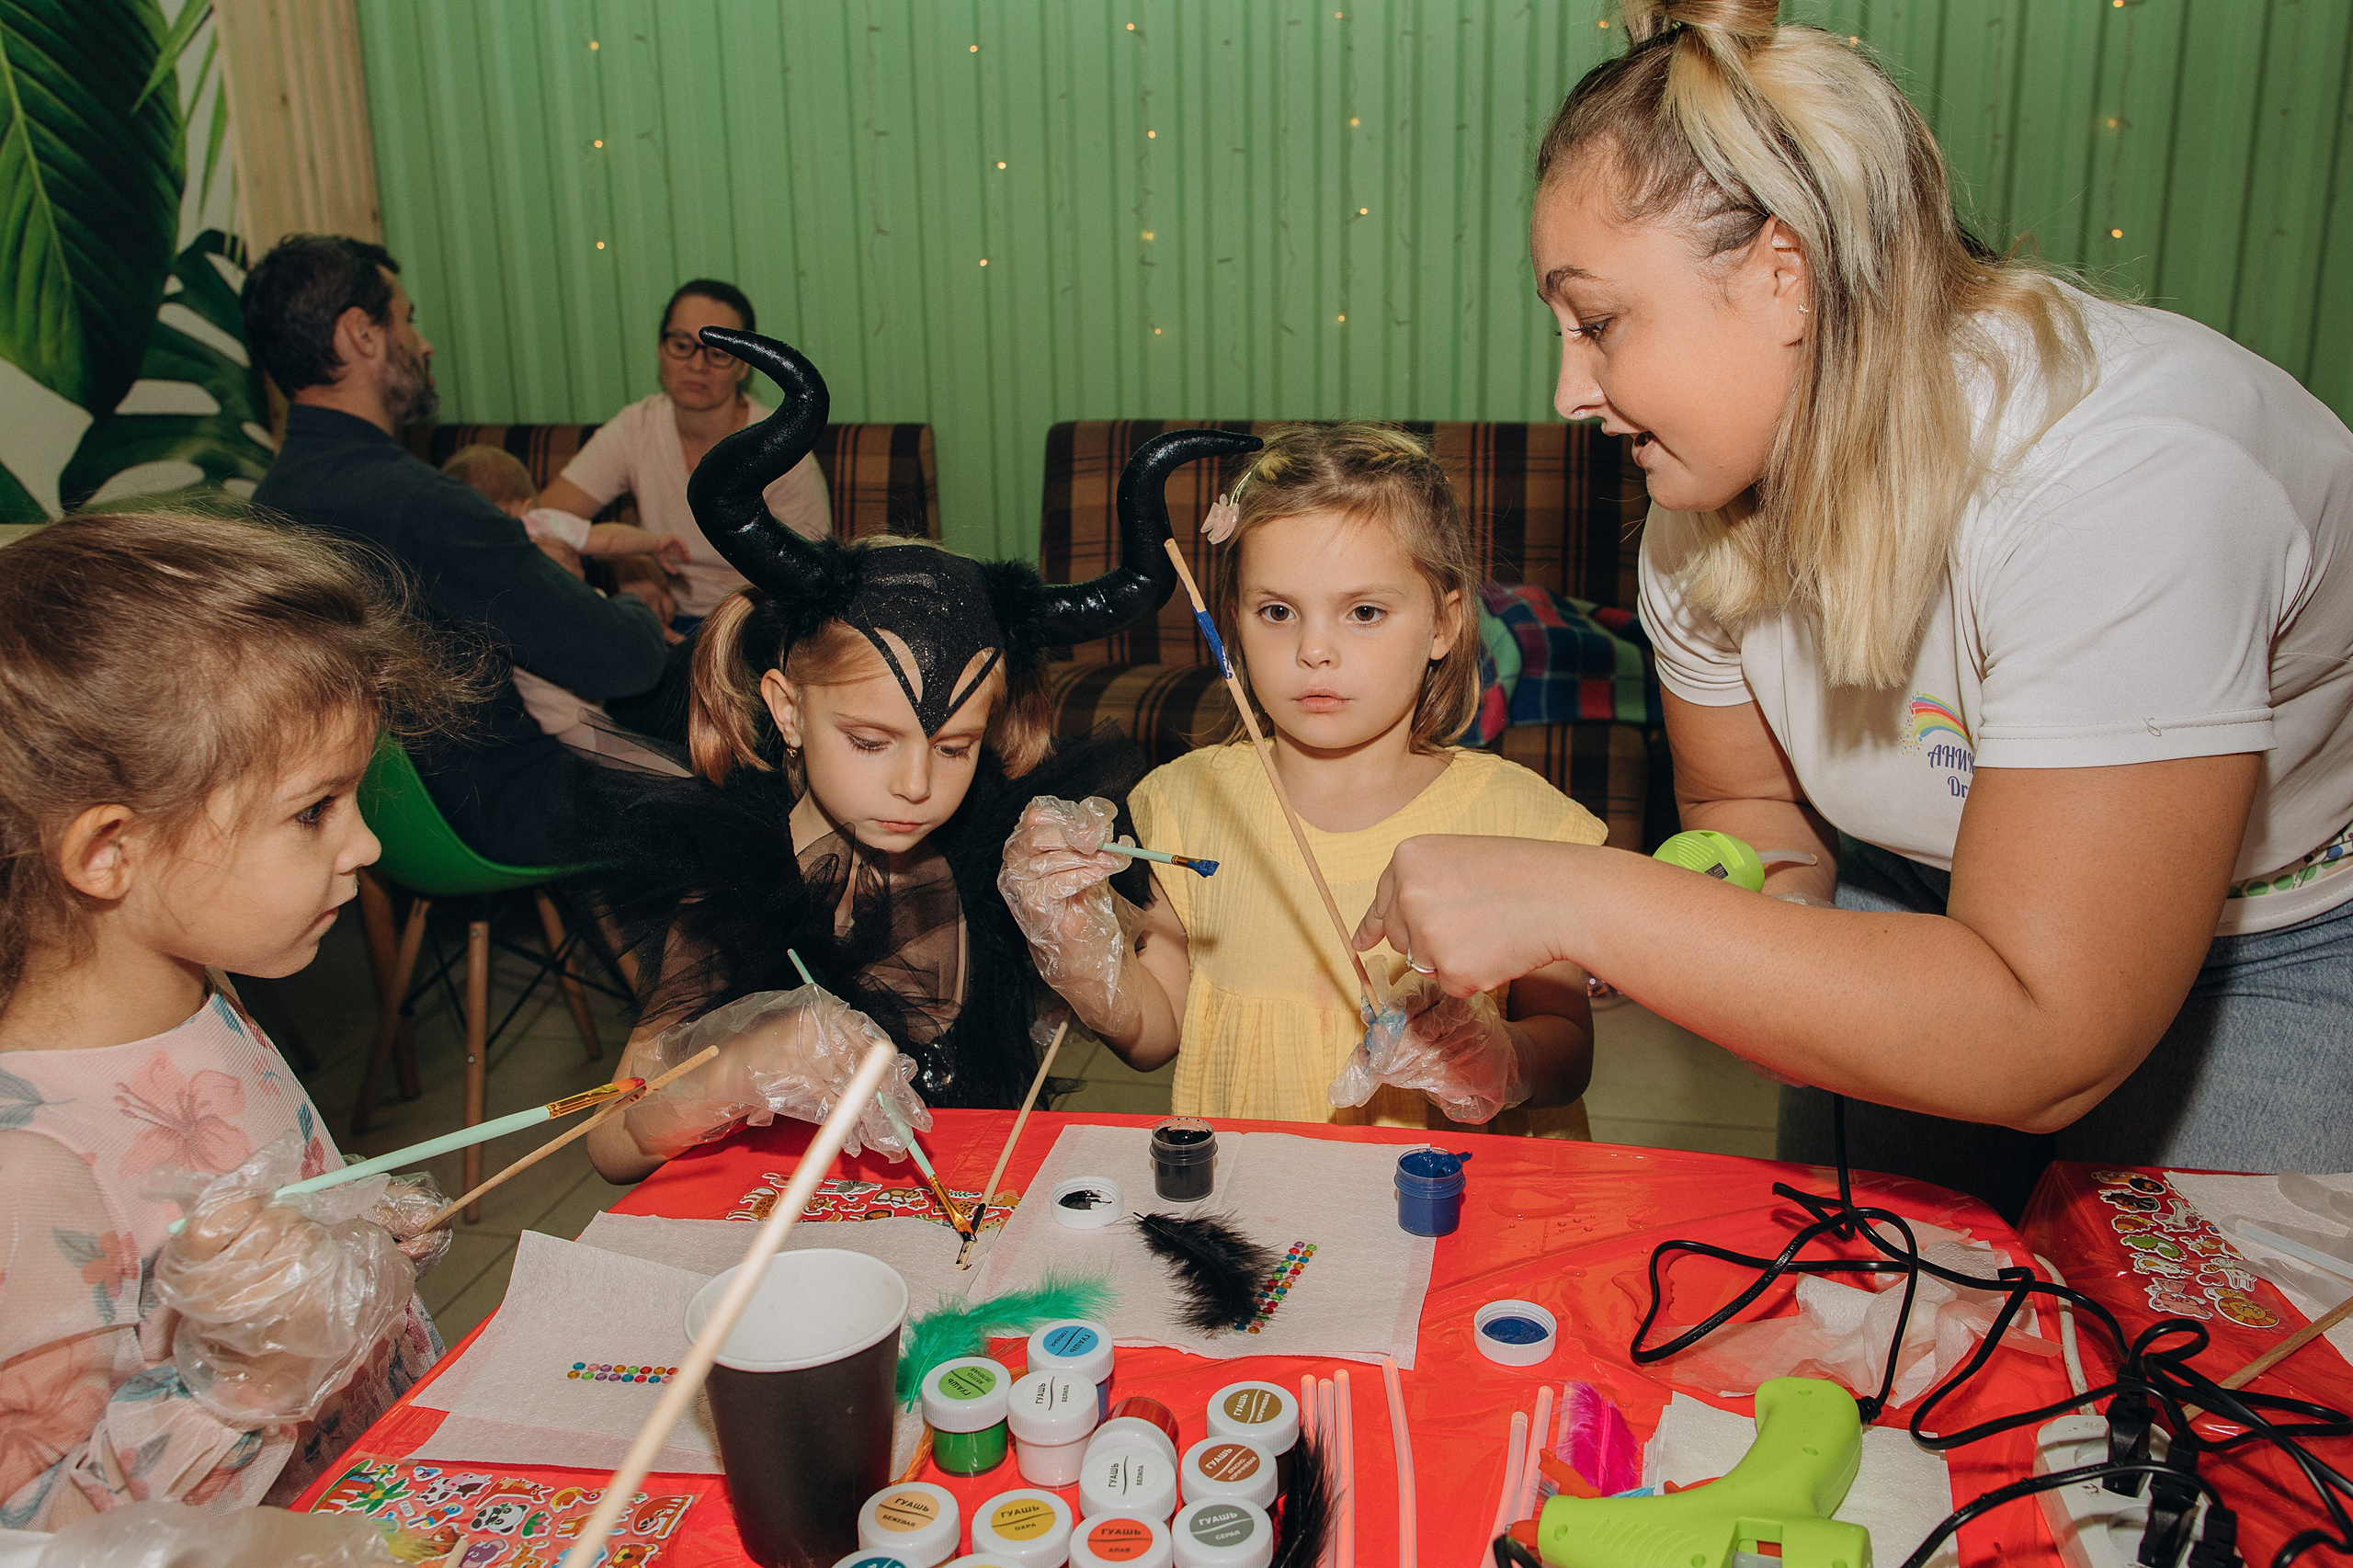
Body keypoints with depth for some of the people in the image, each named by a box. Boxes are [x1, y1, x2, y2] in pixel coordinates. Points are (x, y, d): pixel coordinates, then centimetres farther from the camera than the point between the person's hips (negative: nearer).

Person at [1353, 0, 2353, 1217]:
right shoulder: (1704, 495, -14)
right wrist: (1776, 899, -25)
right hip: (1924, 901, 5)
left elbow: (2044, 1046, -39)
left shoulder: (2124, 482, -36)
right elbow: (1746, 804, 0)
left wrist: (1576, 899, -41)